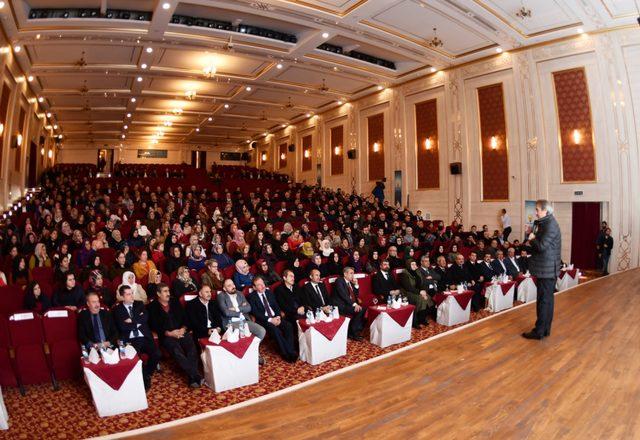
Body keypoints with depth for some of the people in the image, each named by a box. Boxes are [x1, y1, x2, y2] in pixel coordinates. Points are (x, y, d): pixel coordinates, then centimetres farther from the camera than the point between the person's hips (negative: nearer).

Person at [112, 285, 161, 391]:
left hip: (145, 337, 2)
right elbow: (123, 327, -9)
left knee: (156, 354, -20)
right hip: (130, 340, -2)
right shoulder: (117, 309, 5)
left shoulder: (139, 304, 14)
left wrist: (132, 321, -7)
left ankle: (147, 375, 9)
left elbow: (145, 318, -1)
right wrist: (138, 321, -3)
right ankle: (145, 379, -3)